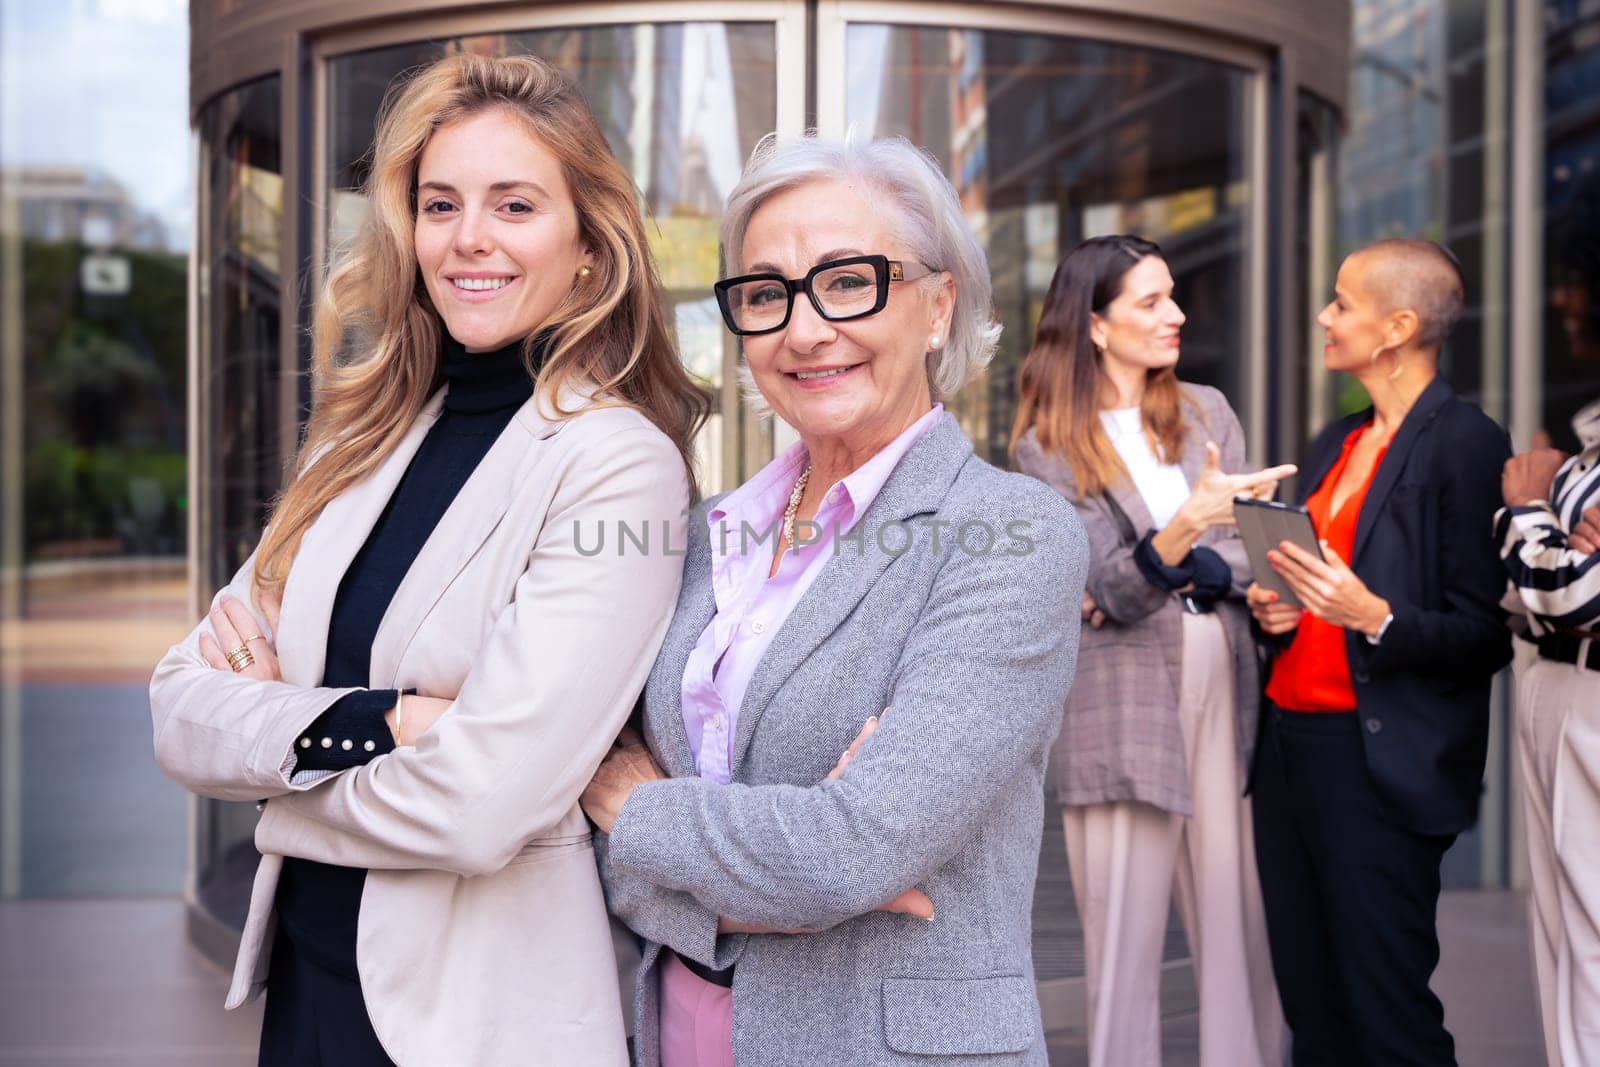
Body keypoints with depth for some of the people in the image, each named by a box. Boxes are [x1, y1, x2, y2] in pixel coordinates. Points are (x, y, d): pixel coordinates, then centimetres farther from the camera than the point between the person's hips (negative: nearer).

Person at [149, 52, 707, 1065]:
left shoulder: (619, 465, -16)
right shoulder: (366, 442, 3)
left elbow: (477, 807, -24)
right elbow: (181, 712, -2)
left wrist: (267, 733, -8)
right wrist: (367, 721, -20)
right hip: (306, 979, 6)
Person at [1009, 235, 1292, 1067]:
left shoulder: (1206, 410, 12)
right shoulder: (1047, 446, -1)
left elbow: (1251, 552, 6)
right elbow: (1108, 593, -11)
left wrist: (1171, 570, -10)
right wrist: (1184, 528, -28)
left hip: (1224, 687, 4)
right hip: (1122, 699, -3)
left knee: (1239, 920, 4)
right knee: (1125, 932, 1)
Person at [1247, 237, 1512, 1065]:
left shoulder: (1466, 444, -8)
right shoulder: (1334, 444, 17)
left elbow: (1485, 632, -12)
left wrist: (1376, 618, -25)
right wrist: (1272, 609, 4)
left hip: (1381, 763, -8)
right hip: (1289, 741, 8)